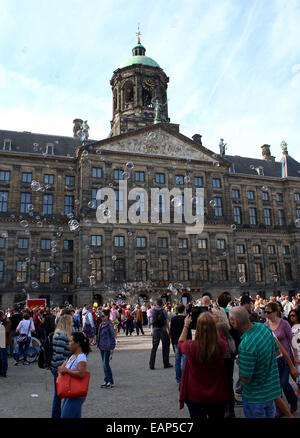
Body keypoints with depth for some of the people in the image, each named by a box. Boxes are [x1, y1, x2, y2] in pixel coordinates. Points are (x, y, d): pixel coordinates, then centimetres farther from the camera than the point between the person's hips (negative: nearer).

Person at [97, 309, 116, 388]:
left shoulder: (109, 325, -14)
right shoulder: (101, 325, 9)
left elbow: (113, 338, -14)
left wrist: (111, 350, -15)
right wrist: (99, 345, 14)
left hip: (107, 348, -8)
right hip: (102, 347, 8)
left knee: (106, 364, -6)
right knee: (104, 364, 13)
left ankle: (110, 382, 6)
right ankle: (106, 381, 23)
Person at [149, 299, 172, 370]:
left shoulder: (153, 311, -3)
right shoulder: (164, 311, -7)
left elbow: (152, 321, -7)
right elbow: (167, 321, -8)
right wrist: (168, 330, -3)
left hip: (155, 330, 2)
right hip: (163, 330, -2)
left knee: (154, 348, 8)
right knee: (165, 347, 9)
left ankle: (151, 364, 7)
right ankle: (166, 364, 14)